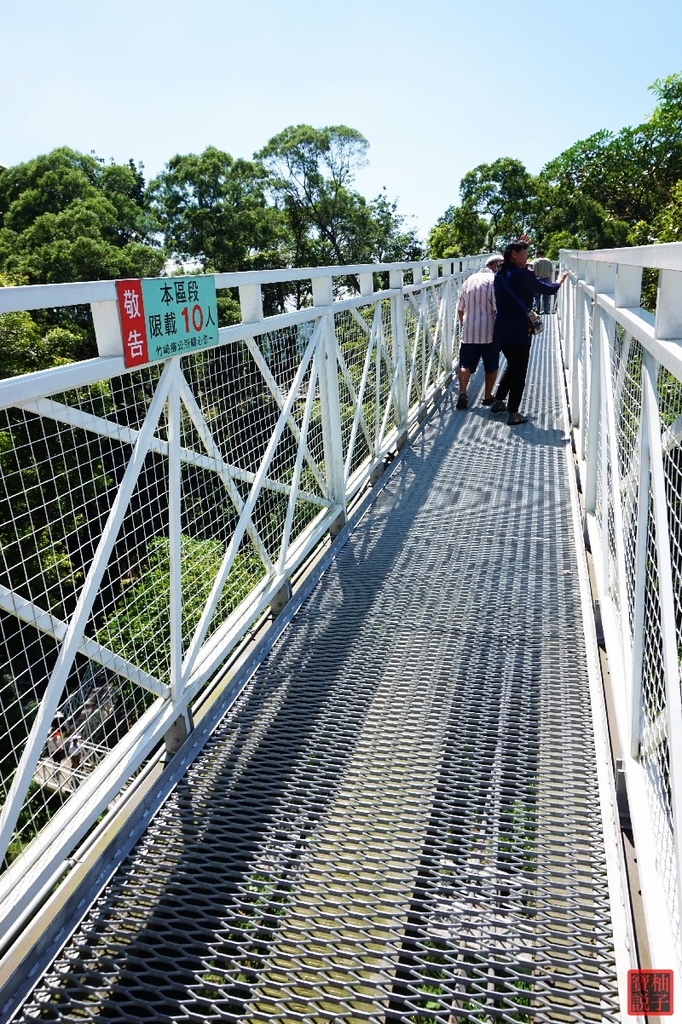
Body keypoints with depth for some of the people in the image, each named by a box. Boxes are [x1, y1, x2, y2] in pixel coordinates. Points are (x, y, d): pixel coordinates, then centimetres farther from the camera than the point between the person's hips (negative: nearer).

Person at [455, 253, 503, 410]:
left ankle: (462, 393, -12)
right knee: (491, 366, 11)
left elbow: (460, 308, 15)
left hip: (468, 332, 4)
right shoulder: (494, 280, -8)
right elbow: (498, 308, -15)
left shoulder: (469, 280, 10)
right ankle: (488, 396, 18)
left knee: (466, 365, 6)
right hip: (489, 332, -4)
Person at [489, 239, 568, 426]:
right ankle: (513, 414, 5)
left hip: (501, 331, 7)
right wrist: (560, 280, 16)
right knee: (519, 372, 3)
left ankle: (498, 402, 29)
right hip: (518, 332, -7)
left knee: (512, 366, 25)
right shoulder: (523, 275, -14)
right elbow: (549, 289, -5)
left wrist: (519, 244, 26)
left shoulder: (500, 274, 7)